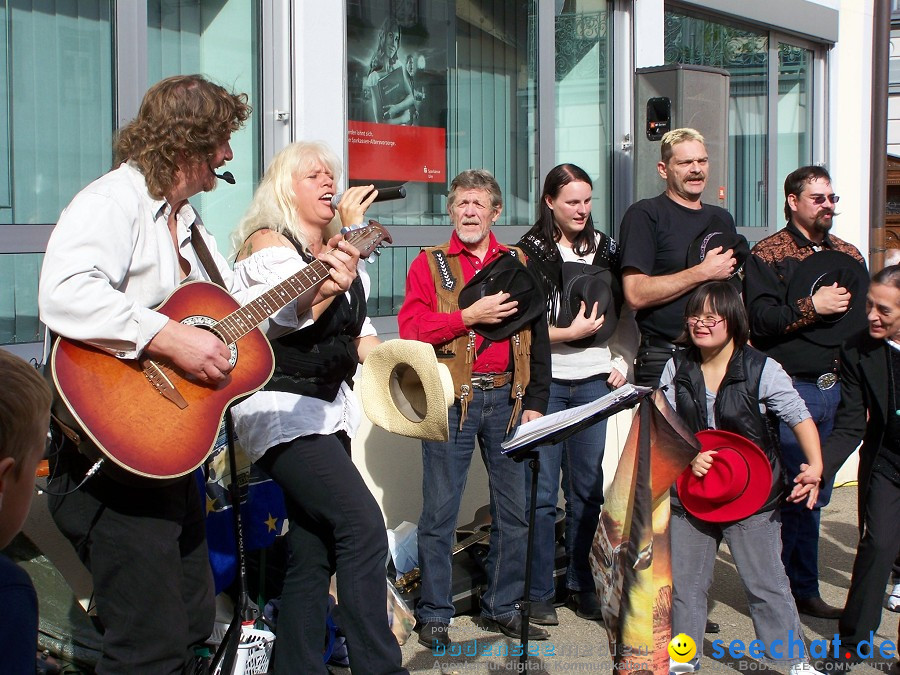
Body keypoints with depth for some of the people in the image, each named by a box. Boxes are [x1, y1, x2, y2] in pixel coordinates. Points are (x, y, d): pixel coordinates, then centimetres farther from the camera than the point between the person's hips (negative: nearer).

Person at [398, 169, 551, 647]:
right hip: (452, 400, -3)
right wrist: (469, 315, -15)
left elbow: (538, 337, 11)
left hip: (507, 398, 3)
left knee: (515, 509, 7)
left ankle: (502, 607, 22)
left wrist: (535, 403, 4)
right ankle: (434, 616, 13)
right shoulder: (429, 265, 5)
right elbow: (411, 330, -8)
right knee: (439, 512, 1)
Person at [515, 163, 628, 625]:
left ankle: (581, 585, 19)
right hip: (546, 380, -4)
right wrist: (570, 332, -13)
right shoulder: (528, 252, -2)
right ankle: (539, 592, 9)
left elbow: (622, 311, 19)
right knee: (542, 491, -1)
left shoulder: (605, 248, 11)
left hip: (594, 381, 4)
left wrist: (622, 362, 9)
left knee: (587, 488, 8)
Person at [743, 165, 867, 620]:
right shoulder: (768, 255, -2)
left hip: (836, 389, 6)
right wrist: (813, 306, -17)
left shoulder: (848, 255, 16)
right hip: (790, 389, -6)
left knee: (816, 495, 11)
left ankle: (803, 591, 21)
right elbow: (758, 319, -14)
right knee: (786, 493, -2)